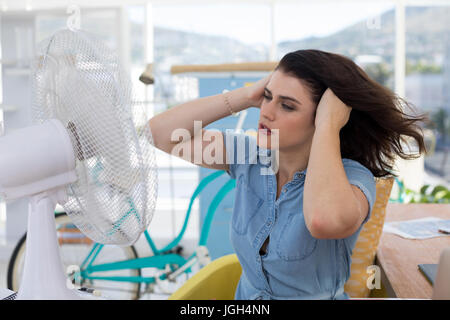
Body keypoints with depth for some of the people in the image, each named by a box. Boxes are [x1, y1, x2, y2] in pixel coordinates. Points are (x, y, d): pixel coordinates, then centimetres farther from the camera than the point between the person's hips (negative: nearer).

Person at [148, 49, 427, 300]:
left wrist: (328, 126, -29)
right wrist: (247, 96, -14)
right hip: (246, 293, 3)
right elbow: (161, 132, -9)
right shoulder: (249, 156, -4)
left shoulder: (351, 177, -17)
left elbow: (326, 221, -41)